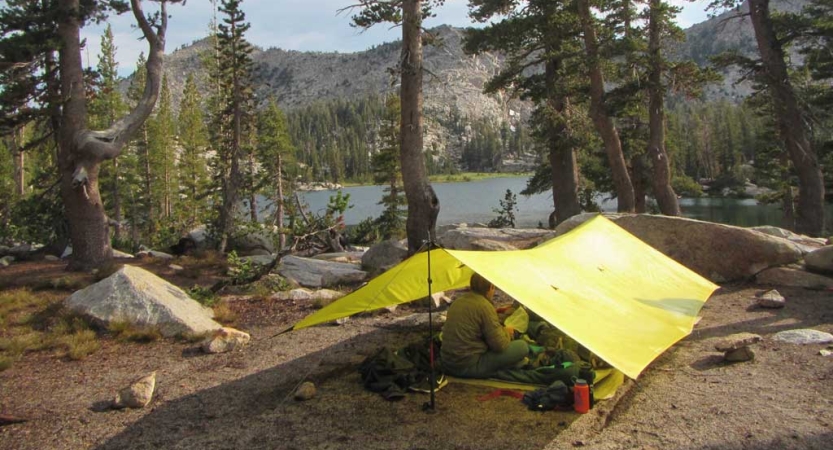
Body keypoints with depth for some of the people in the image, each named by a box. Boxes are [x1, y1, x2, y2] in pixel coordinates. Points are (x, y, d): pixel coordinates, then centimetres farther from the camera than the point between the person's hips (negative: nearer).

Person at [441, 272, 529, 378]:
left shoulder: (457, 302, 10)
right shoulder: (484, 306, -14)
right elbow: (499, 345, -13)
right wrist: (506, 332, 8)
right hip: (469, 367, -8)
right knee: (522, 347, -5)